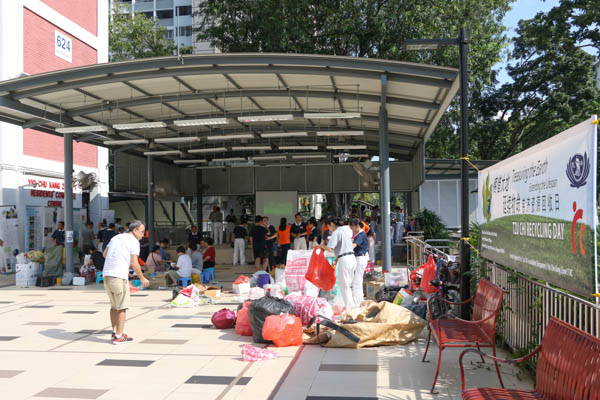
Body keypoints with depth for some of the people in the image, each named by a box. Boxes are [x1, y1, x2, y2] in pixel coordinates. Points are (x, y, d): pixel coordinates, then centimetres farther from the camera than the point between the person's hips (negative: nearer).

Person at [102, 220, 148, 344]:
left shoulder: (116, 237, 18)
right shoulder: (134, 241, -4)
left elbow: (104, 254, 21)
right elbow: (134, 263, -12)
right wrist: (142, 278, -1)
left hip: (106, 275, 8)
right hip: (119, 276, -8)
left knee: (114, 305, 19)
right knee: (122, 307, 1)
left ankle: (114, 332, 25)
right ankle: (118, 337, 3)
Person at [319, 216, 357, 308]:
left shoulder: (336, 232, -9)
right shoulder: (346, 231, 17)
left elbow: (330, 249, -16)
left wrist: (322, 246, 2)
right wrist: (337, 259, 19)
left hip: (344, 260, -9)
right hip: (352, 258, 9)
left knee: (344, 287, 1)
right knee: (348, 286, 17)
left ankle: (349, 308, 4)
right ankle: (352, 307, 21)